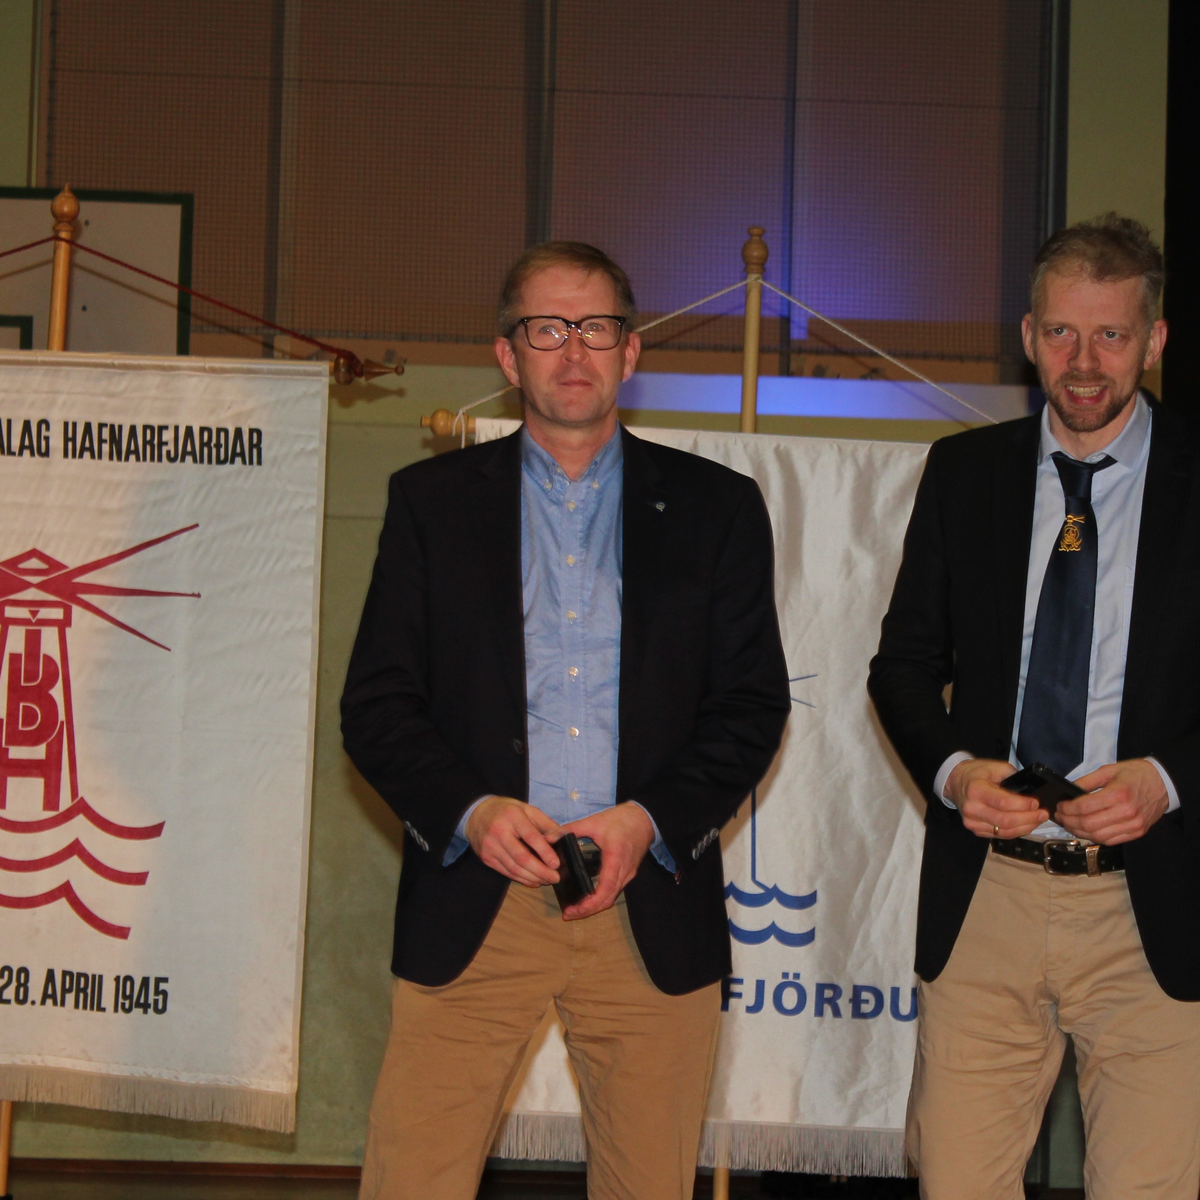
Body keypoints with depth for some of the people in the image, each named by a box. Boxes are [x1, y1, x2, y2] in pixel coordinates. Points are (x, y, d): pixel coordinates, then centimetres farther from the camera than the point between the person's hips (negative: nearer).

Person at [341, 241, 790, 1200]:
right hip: (473, 906, 0)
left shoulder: (716, 507, 10)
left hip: (651, 911, 0)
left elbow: (753, 705, 6)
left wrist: (650, 821, -9)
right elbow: (376, 703, 6)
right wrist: (467, 811, -11)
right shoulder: (431, 499, 10)